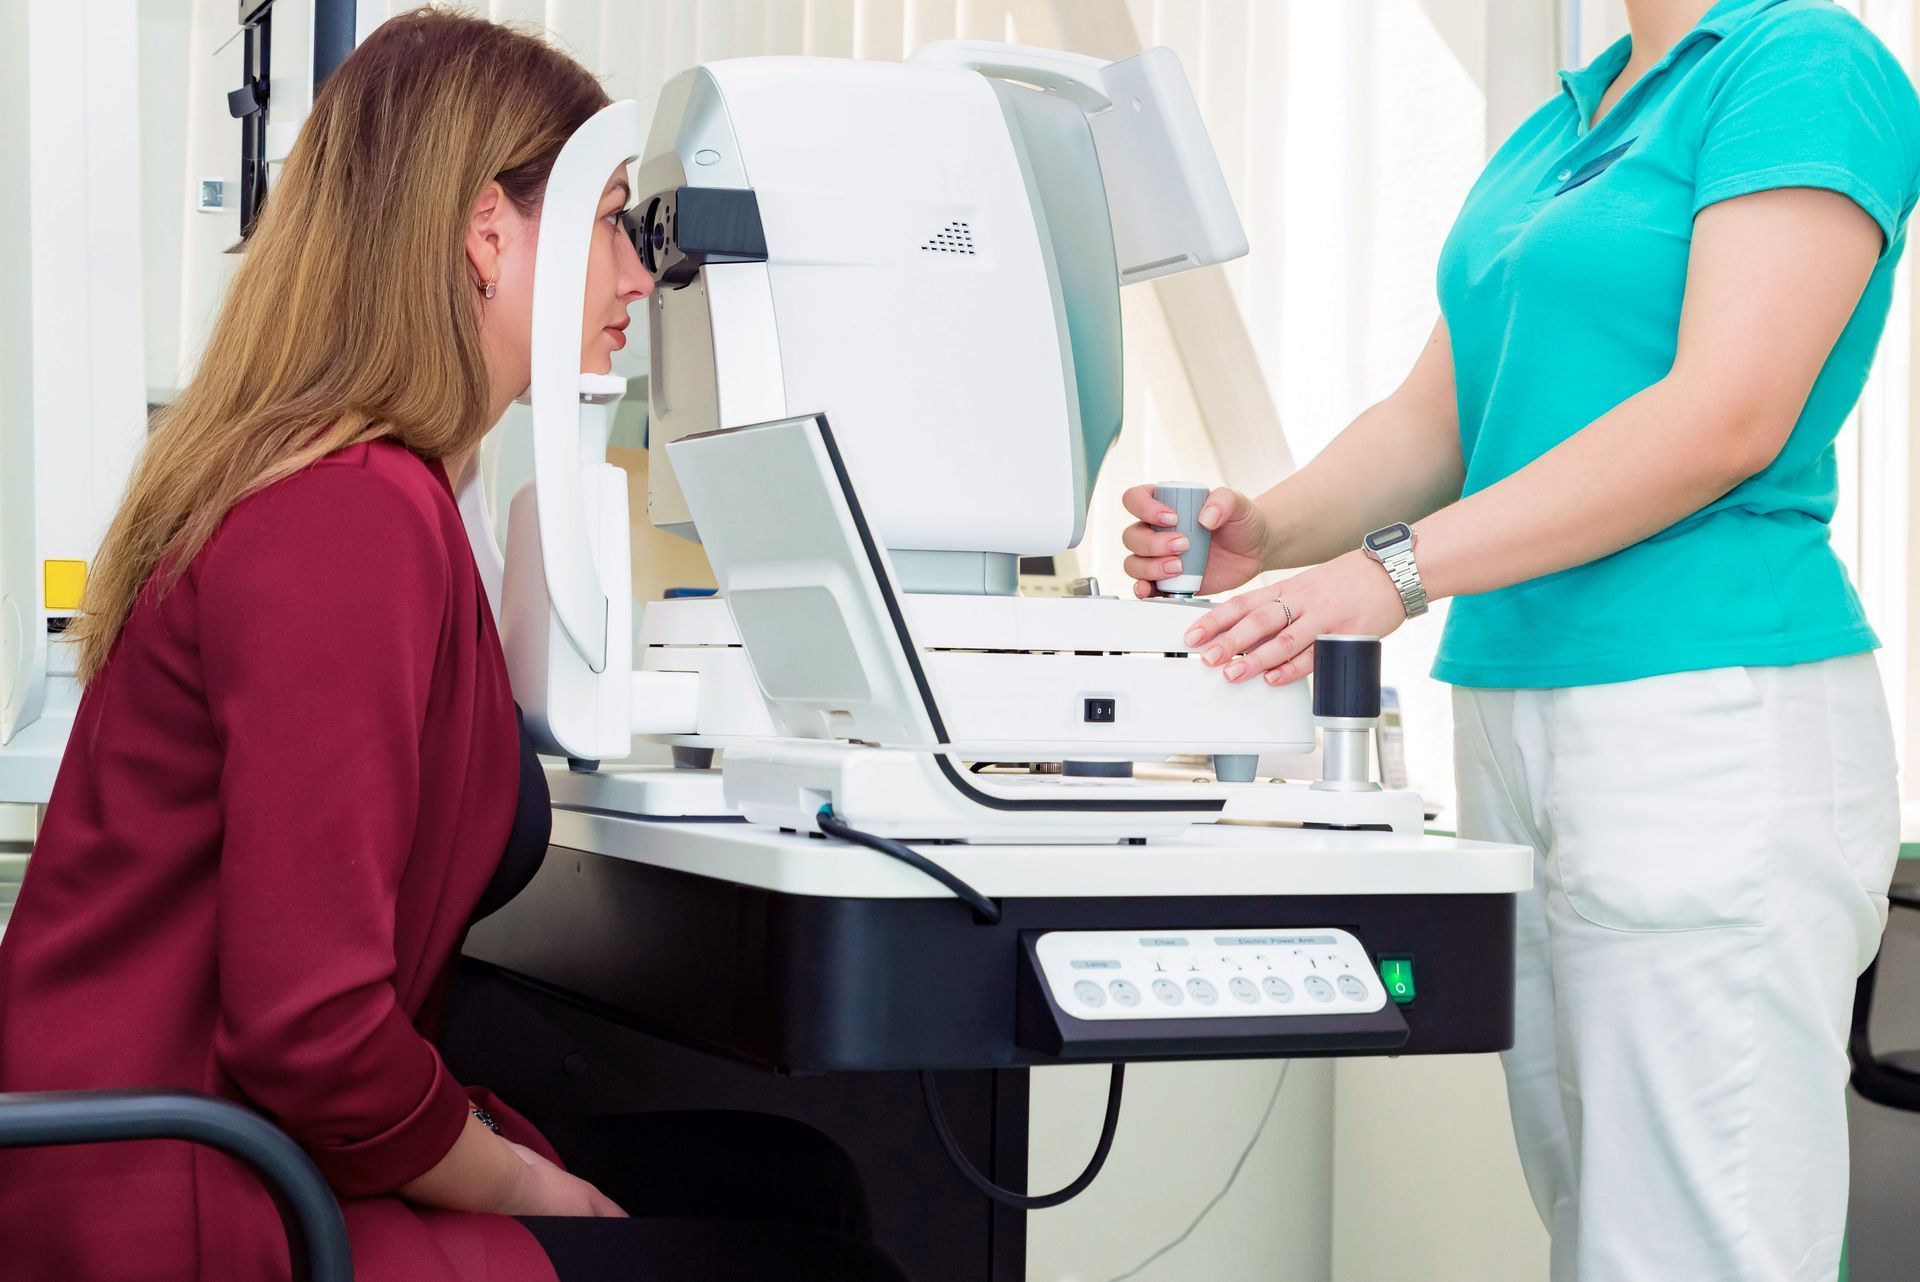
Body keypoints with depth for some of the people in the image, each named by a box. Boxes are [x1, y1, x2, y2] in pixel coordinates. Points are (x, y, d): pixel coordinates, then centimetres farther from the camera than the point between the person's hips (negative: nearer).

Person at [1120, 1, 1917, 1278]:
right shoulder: (1558, 126, 20)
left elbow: (1725, 418, -17)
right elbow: (1438, 416, 16)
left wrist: (1396, 571, -21)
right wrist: (1268, 534, -3)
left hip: (1711, 725, -8)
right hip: (1519, 716, 8)